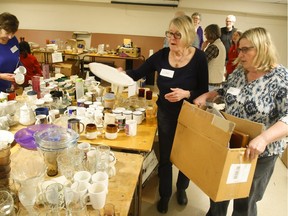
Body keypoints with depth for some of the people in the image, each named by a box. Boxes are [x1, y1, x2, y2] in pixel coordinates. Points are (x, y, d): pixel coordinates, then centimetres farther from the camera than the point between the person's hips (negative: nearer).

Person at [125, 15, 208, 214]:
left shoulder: (199, 58, -16)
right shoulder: (162, 55, -9)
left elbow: (204, 91, -12)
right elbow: (137, 74, -4)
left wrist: (186, 94, -30)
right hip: (165, 115, 2)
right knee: (165, 158, 13)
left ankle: (181, 188, 48)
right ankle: (165, 195, 38)